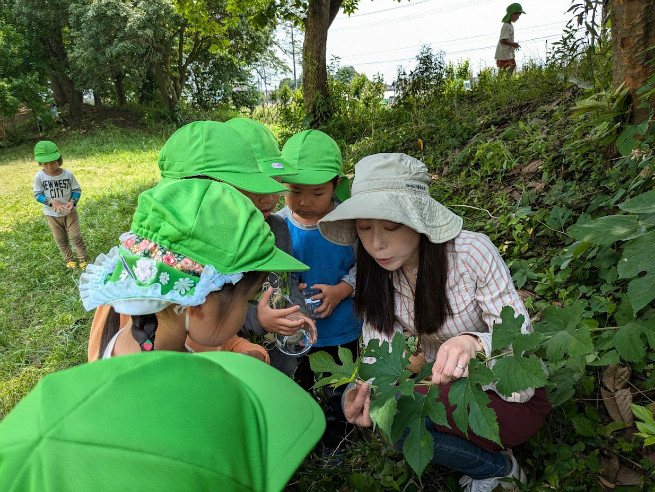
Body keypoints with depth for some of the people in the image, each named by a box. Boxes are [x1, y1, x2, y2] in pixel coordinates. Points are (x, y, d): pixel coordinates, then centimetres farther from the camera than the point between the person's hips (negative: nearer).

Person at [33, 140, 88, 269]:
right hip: (52, 214, 1)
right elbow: (38, 195, -9)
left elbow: (77, 190, -4)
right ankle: (69, 259, 32)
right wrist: (52, 202, -26)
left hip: (69, 212, -1)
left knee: (76, 236, 5)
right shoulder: (39, 177, -15)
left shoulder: (67, 174, -14)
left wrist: (73, 202, -22)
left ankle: (83, 259, 21)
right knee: (61, 239, 14)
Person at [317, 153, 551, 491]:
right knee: (353, 401, -11)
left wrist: (475, 345, -44)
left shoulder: (471, 251, -25)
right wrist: (366, 389, -36)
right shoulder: (379, 272, -10)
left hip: (512, 392, -6)